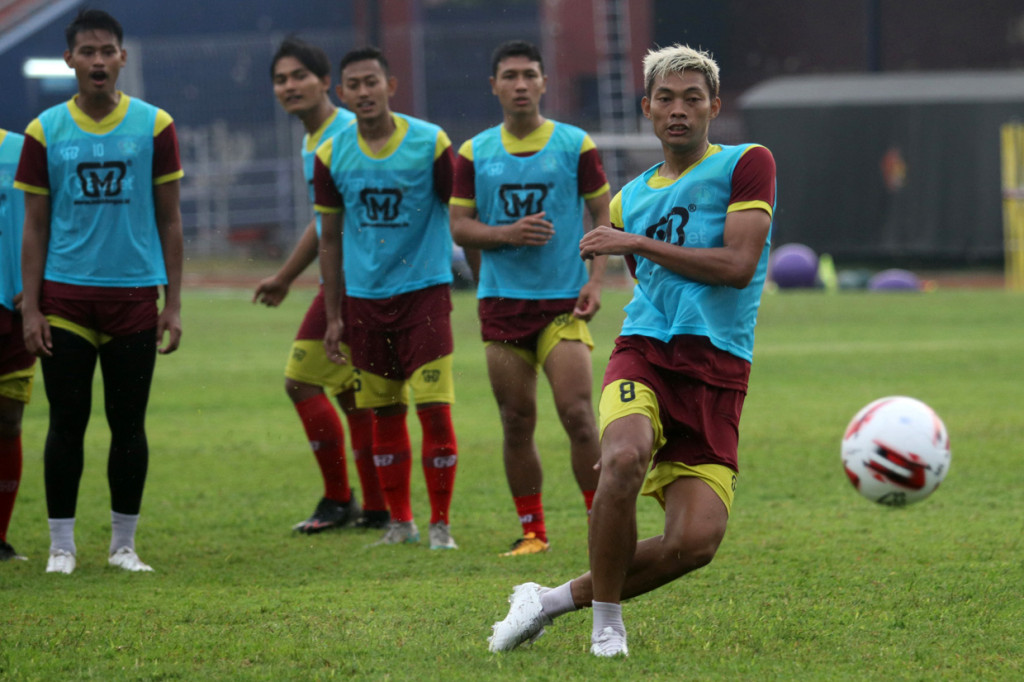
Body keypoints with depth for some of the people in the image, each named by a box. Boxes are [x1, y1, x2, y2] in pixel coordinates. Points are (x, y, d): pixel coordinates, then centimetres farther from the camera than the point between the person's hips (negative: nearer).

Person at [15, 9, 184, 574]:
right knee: (67, 421, 1)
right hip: (66, 295, 0)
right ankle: (61, 545, 9)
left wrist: (173, 304, 1)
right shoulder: (45, 132, 3)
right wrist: (30, 307, -1)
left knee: (128, 423, 4)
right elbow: (35, 225, 6)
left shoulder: (154, 126, 2)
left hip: (134, 294, 0)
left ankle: (123, 544, 14)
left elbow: (169, 220, 6)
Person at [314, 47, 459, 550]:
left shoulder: (431, 144, -7)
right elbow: (331, 238, 10)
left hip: (424, 288, -3)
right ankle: (400, 522, 21)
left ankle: (441, 524, 1)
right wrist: (333, 315, 8)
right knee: (384, 414, 8)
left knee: (435, 408, -9)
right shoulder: (332, 156, 1)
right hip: (365, 296, 3)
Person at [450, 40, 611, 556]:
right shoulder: (474, 154, 7)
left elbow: (604, 214, 5)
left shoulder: (575, 145, 1)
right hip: (501, 301, 2)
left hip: (563, 300, -2)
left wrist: (595, 281, -7)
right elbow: (459, 227, 6)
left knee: (577, 415, -13)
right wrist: (507, 233, -13)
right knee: (516, 424, 4)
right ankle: (532, 531, 15)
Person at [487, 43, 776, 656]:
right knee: (624, 457, -33)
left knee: (696, 541, -16)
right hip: (645, 353, 2)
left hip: (717, 374, -2)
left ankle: (559, 600, 7)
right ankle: (606, 623, -15)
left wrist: (638, 244, -6)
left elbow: (738, 265, -8)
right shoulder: (629, 201, 20)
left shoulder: (747, 164, 5)